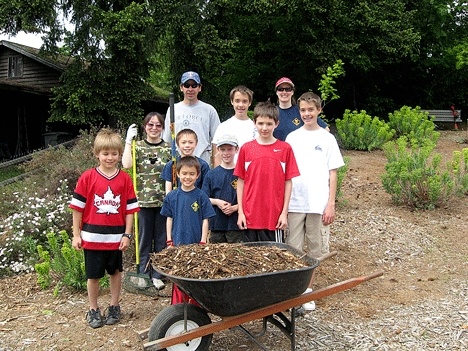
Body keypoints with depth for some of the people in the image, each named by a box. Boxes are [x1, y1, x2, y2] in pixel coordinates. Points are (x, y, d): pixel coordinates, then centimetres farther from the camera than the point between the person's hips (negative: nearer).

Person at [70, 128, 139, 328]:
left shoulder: (125, 179, -2)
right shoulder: (87, 178, -6)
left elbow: (130, 209, 0)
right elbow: (77, 207, -2)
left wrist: (127, 234, -4)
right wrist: (76, 235, -3)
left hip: (116, 237, 1)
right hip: (92, 236, -1)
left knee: (115, 272, 15)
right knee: (93, 276, 10)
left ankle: (114, 307, 31)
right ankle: (93, 310, 27)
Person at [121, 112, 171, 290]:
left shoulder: (168, 148, 5)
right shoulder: (138, 146, 2)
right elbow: (126, 164, -15)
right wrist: (128, 140, -14)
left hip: (164, 200, 1)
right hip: (143, 200, -1)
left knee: (161, 239, 9)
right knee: (145, 238, 8)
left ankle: (157, 275, 21)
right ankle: (144, 274, 20)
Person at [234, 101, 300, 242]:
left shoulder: (285, 148, -1)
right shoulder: (246, 148, 2)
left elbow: (288, 182, 1)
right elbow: (241, 182, 5)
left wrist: (284, 213, -2)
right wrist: (240, 212, 2)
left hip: (275, 217, -1)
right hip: (250, 217, 1)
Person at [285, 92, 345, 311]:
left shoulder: (327, 139, 3)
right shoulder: (292, 138, 6)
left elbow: (332, 174, 2)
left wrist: (331, 205, -4)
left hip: (318, 204, -1)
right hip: (293, 203, 1)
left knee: (315, 251, 7)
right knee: (293, 249, 5)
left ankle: (307, 289, 22)